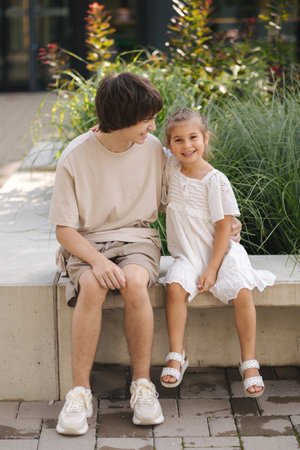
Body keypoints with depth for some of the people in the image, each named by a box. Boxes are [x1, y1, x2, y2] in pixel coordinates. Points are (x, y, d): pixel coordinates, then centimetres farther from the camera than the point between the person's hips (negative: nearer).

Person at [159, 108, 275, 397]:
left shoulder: (216, 181, -10)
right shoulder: (171, 167, 2)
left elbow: (224, 228, -9)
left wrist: (212, 270, -15)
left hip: (219, 252, -3)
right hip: (186, 255, 3)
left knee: (242, 291, -26)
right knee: (175, 285, -28)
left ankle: (249, 363, -14)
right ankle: (176, 356, -19)